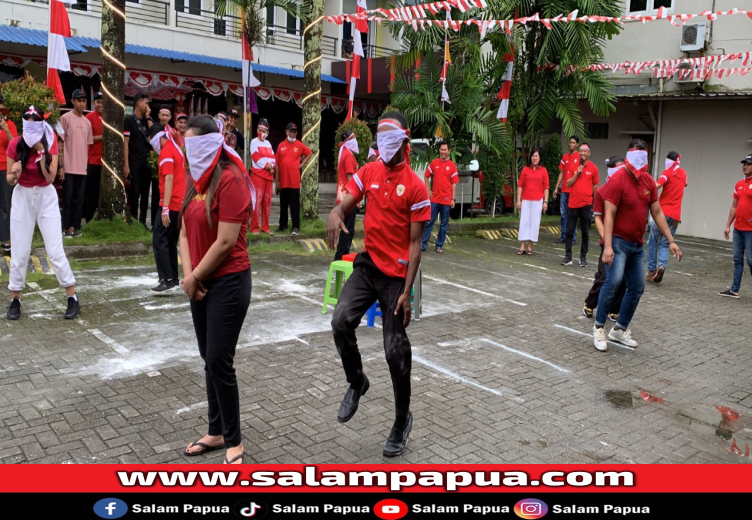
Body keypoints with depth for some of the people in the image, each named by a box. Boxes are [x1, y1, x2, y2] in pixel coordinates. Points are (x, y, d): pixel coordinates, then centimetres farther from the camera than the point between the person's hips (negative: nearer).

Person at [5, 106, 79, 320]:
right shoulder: (15, 144, -8)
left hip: (46, 197, -1)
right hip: (22, 197, 1)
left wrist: (41, 151, -23)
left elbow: (51, 177, -17)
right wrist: (14, 174, -27)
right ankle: (15, 300, 17)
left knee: (55, 250, -3)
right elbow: (9, 180, -4)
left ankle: (73, 298, 4)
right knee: (20, 252, 3)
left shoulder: (50, 144, -8)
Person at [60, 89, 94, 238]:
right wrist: (60, 165, -9)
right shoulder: (65, 118, -3)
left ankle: (75, 226, 14)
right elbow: (60, 143, -5)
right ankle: (67, 227, 6)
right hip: (69, 167, -5)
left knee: (79, 198, 7)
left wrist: (86, 163, 13)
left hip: (82, 167, 5)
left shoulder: (87, 122, 14)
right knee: (68, 197, -1)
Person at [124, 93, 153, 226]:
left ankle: (143, 222, 14)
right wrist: (126, 165, -12)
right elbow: (125, 143, -6)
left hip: (147, 162, 5)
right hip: (135, 162, -5)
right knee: (135, 193, -4)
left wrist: (148, 117, -2)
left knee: (145, 193, 7)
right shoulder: (129, 120, -2)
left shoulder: (147, 120, 14)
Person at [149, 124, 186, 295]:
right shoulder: (176, 149, 18)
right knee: (170, 242, 13)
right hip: (179, 203, 9)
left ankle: (168, 281, -10)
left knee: (158, 241, -7)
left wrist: (165, 207, -23)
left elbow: (169, 179, -20)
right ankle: (173, 280, 14)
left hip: (171, 204, -9)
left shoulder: (166, 152, -11)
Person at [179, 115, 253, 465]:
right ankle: (216, 432, 29)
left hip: (228, 283, -8)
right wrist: (188, 276, -4)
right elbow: (185, 231, 10)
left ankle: (233, 441, 13)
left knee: (219, 362, -4)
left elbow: (226, 242, -19)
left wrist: (195, 277, -9)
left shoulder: (229, 179, -15)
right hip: (200, 285, 8)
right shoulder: (195, 179, 11)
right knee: (209, 360, 14)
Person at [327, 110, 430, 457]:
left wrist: (407, 292, -14)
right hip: (368, 264, 4)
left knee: (395, 350, 2)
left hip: (396, 273, -4)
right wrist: (335, 215, -24)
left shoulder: (415, 187, -10)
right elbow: (344, 205, 3)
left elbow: (415, 244, -10)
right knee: (341, 320, -20)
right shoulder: (368, 172, 4)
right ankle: (356, 382, 9)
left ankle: (403, 420, 24)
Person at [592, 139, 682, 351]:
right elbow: (608, 215, -19)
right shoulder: (617, 180, -15)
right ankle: (599, 327, -7)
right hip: (618, 241, -7)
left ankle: (620, 330, 20)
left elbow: (657, 212, 11)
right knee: (613, 281, -22)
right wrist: (607, 246, -28)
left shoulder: (649, 181, 6)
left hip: (637, 244, 8)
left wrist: (671, 241, 6)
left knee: (637, 287, 8)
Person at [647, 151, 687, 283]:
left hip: (662, 212, -4)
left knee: (652, 241, 8)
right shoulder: (683, 173, 14)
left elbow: (657, 185, -23)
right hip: (675, 215, 5)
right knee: (664, 244, 6)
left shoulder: (668, 172, -5)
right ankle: (661, 265, -19)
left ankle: (651, 270, 7)